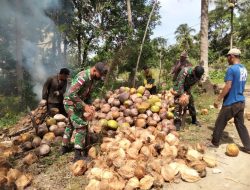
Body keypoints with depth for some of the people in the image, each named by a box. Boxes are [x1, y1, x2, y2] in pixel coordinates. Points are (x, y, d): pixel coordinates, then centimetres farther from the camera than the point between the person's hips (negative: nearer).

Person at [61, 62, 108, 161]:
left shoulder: (92, 79, 1)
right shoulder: (83, 77, -28)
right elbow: (71, 94, -34)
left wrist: (89, 105, -2)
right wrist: (84, 106, -29)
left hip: (76, 104, 10)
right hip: (71, 103, -10)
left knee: (71, 125, 22)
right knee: (81, 127, -10)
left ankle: (64, 147, 38)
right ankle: (78, 155, -4)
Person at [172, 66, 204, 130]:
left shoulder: (198, 75, -14)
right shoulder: (185, 71, -32)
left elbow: (191, 85, -9)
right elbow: (180, 83, -32)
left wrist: (187, 92, -23)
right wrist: (182, 94, -35)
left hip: (187, 89, 6)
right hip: (178, 88, -5)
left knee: (191, 103, 8)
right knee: (178, 104, -12)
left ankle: (194, 120, 25)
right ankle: (177, 122, -5)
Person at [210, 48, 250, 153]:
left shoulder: (231, 69, -17)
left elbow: (228, 87, -22)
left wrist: (218, 99, -16)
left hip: (231, 103, -8)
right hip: (241, 102, 8)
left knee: (220, 123, 8)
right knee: (240, 125, 16)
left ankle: (215, 142, 21)